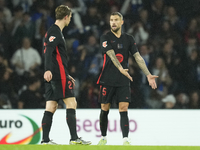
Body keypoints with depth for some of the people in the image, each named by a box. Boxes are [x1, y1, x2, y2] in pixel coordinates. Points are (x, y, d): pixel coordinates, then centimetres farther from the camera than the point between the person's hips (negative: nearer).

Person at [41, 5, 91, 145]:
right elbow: (48, 51, -23)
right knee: (71, 103, -8)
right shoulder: (55, 31, -9)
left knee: (51, 106, 5)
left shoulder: (54, 31, 22)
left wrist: (67, 76, 31)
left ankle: (45, 140, 1)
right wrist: (48, 70, -35)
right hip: (58, 74, -10)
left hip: (52, 76, 10)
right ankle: (74, 138, -11)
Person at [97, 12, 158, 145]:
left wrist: (148, 75, -5)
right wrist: (120, 68, -36)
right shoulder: (105, 38, -2)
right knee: (104, 110, 5)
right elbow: (111, 54, -19)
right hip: (108, 80, -1)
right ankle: (103, 137, 21)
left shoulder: (129, 39, 9)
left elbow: (138, 57, 4)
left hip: (123, 81, 1)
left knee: (123, 110, -9)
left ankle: (125, 139, -14)